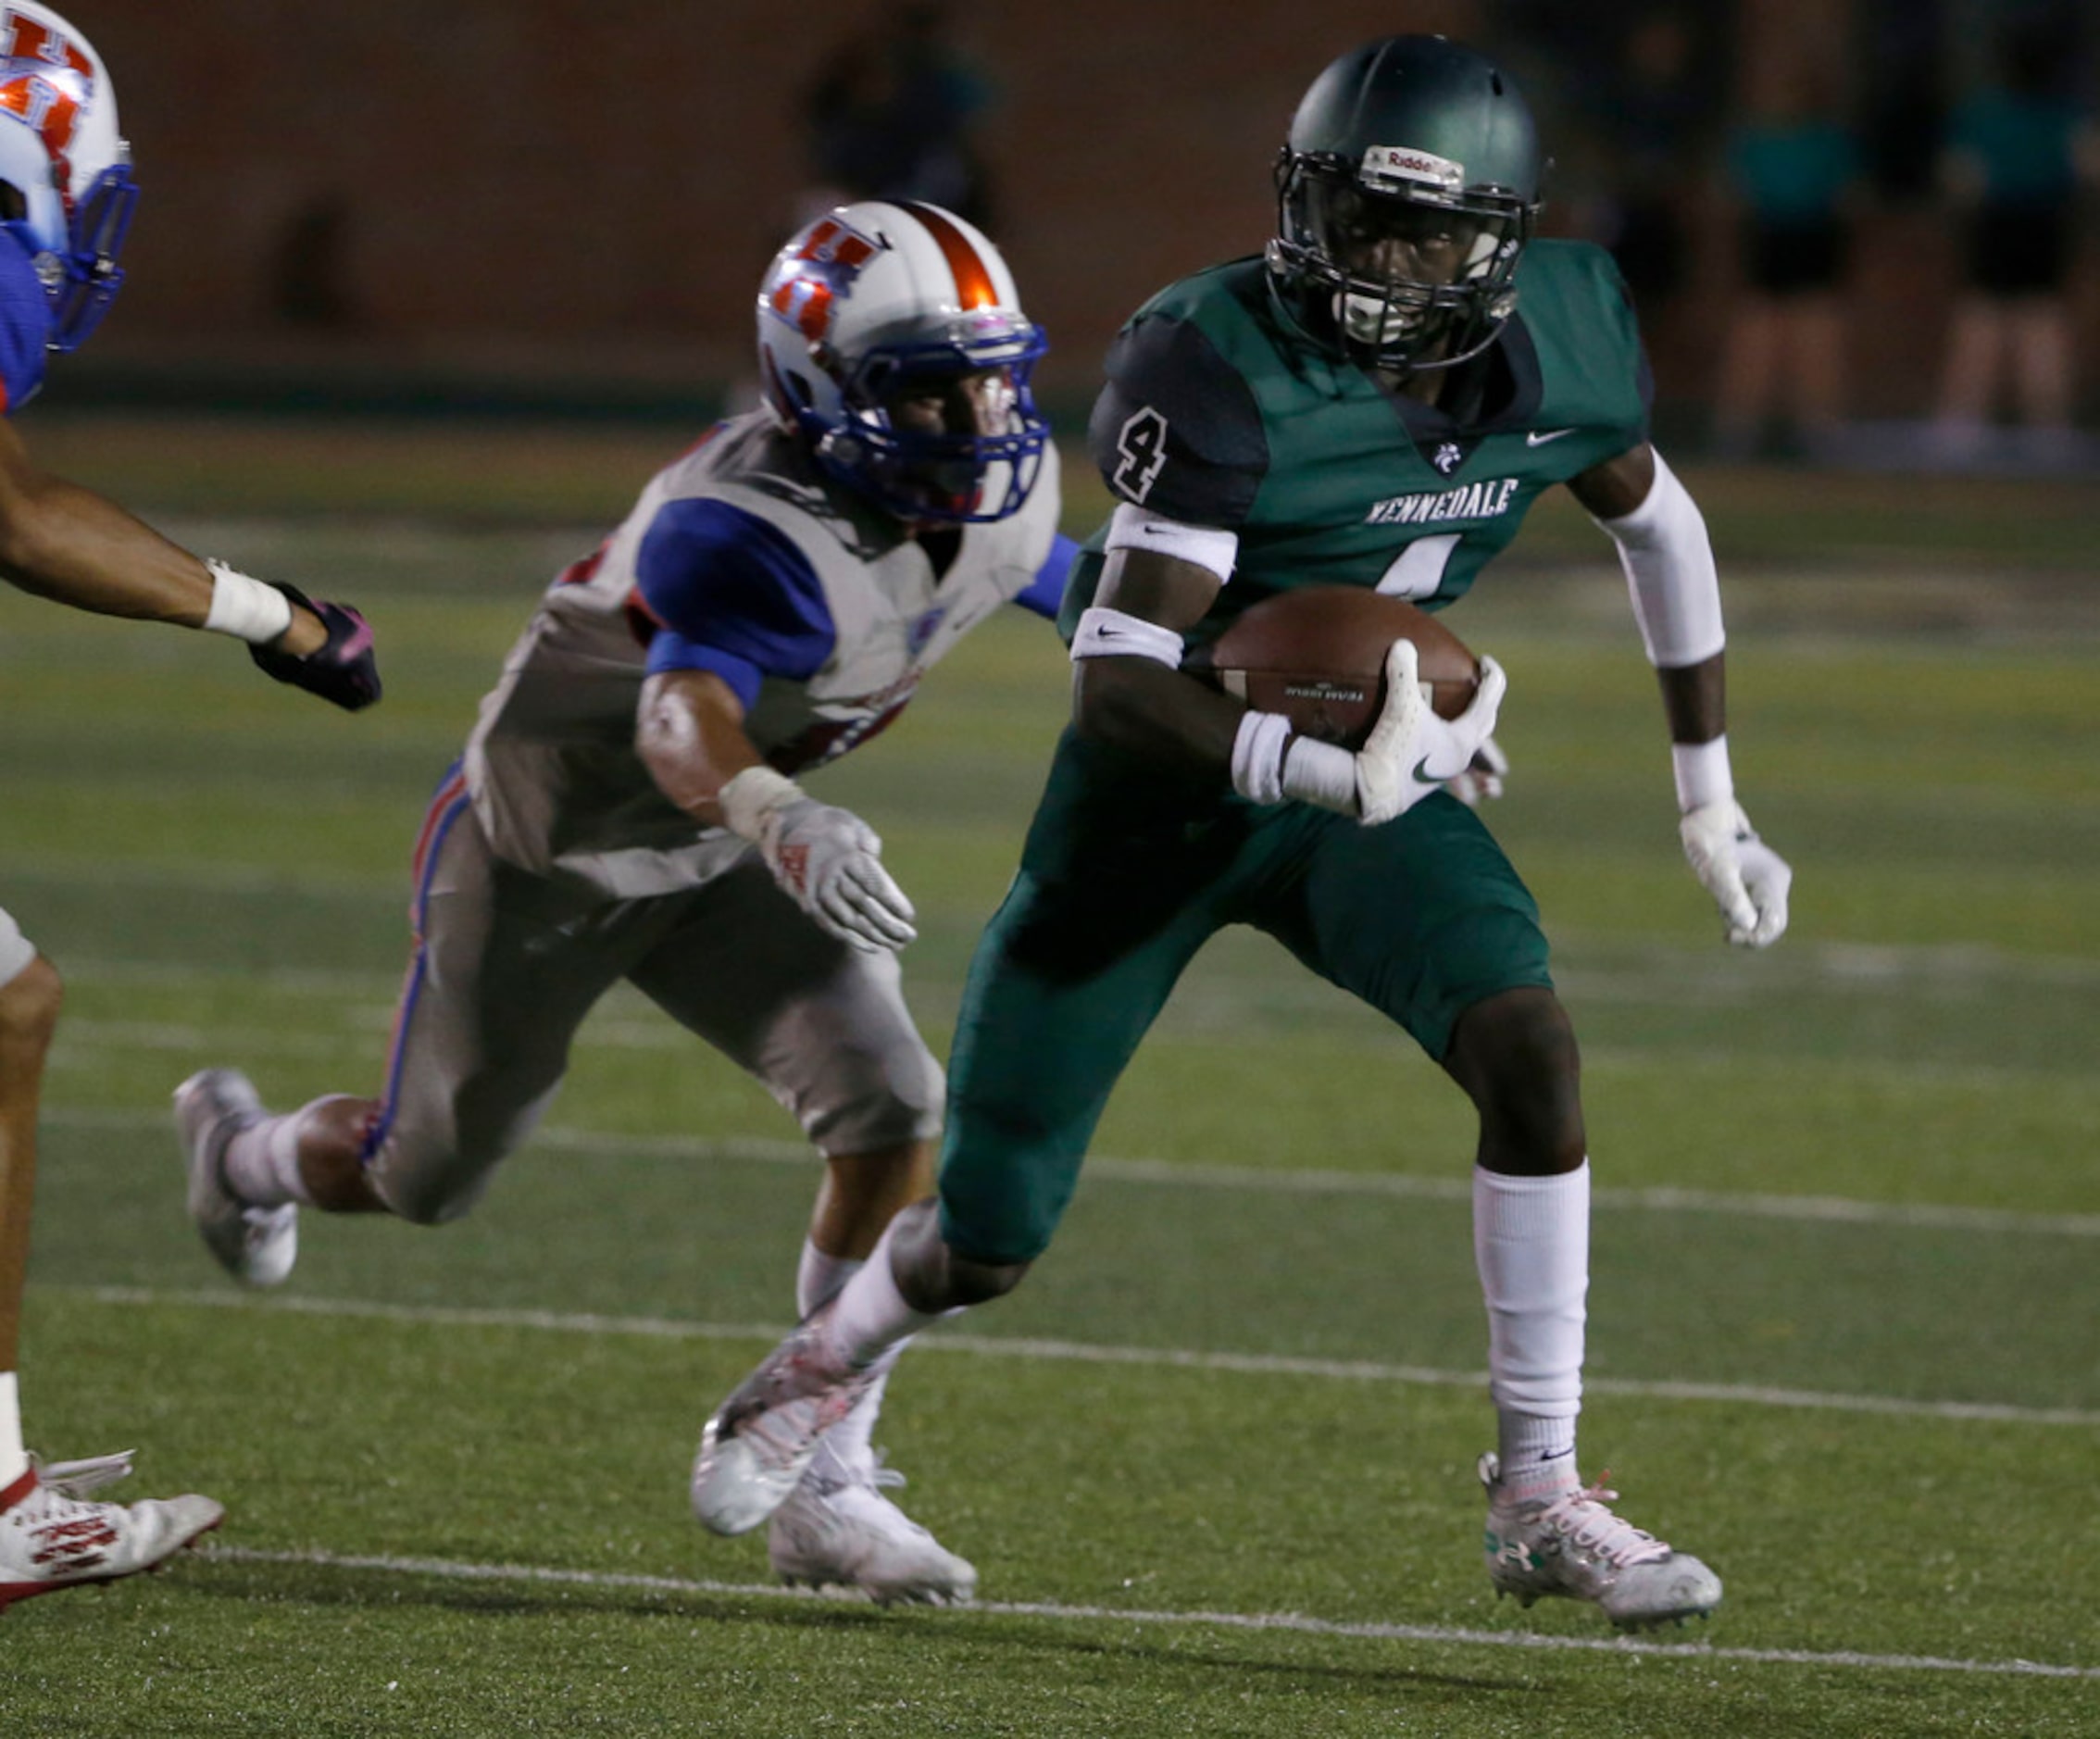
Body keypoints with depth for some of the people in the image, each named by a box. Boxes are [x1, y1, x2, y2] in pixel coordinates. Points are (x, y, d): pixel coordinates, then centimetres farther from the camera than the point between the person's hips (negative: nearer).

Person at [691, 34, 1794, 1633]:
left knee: (1529, 1041, -26)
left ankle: (1540, 1500, -15)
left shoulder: (1568, 348, -12)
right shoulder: (1227, 375, -29)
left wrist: (1712, 799, 14)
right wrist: (1331, 773, -48)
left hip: (1362, 788, 3)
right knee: (990, 1242, 7)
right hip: (1160, 785, -3)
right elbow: (1119, 677, -34)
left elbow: (1658, 528, 11)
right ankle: (831, 1364, 44)